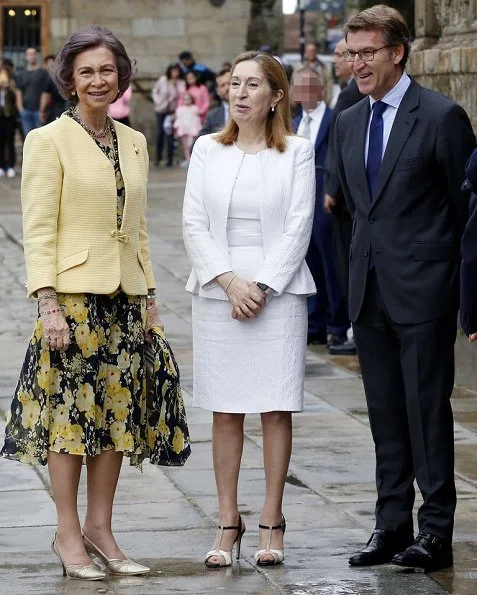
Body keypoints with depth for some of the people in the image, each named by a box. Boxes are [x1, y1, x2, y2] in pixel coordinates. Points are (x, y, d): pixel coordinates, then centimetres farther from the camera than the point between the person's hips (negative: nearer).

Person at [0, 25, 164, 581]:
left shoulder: (134, 143, 13)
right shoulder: (49, 140, -5)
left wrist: (149, 297, 13)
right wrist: (48, 302, -16)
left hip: (124, 297, 6)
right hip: (74, 294, -6)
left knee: (116, 410, 7)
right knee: (71, 409, -2)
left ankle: (99, 528, 15)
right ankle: (68, 534, 5)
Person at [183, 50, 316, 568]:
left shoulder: (296, 152, 2)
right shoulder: (207, 149, 8)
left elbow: (298, 226, -3)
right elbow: (194, 224, 3)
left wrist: (262, 285, -11)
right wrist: (229, 281, -9)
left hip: (277, 288, -2)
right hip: (217, 290, 2)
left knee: (276, 409, 0)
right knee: (225, 412, 3)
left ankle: (271, 522, 7)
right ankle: (228, 522, 9)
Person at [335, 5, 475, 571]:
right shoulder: (348, 122, 11)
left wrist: (427, 253, -1)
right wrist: (371, 251, 14)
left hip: (424, 288, -6)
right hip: (369, 288, 6)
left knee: (428, 408, -3)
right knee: (385, 413, 10)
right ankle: (392, 525, 16)